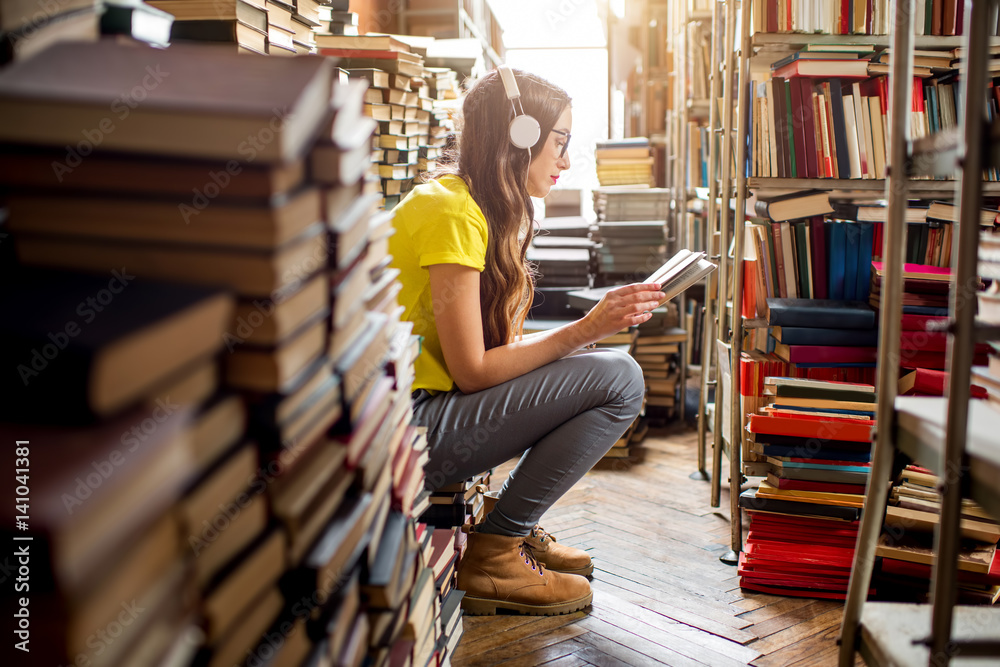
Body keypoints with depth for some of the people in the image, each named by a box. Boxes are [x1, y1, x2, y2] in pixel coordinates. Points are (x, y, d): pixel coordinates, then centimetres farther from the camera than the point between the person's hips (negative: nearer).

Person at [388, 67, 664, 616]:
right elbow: (472, 371, -17)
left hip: (427, 399, 10)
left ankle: (515, 529, 14)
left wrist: (596, 322, 1)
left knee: (588, 365, 11)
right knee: (618, 378, -14)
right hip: (406, 428, -10)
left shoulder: (483, 208, 14)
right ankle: (491, 556, -5)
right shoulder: (452, 212, -16)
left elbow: (497, 344, 8)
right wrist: (585, 329, -14)